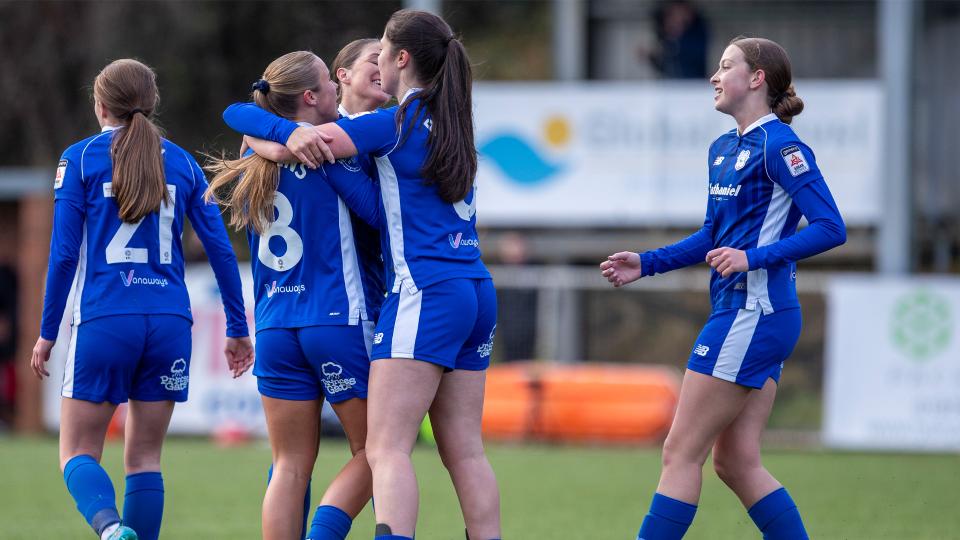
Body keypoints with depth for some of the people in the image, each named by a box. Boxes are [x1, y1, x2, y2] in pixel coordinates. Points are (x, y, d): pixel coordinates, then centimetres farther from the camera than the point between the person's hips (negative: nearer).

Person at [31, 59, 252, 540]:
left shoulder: (80, 158, 2)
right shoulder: (180, 162, 11)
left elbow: (64, 253, -3)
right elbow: (220, 248, 8)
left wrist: (47, 333, 3)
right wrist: (237, 327, 15)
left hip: (104, 320, -3)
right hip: (169, 320, 3)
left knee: (78, 452, 2)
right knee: (144, 457, 10)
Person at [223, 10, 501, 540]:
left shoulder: (397, 122, -6)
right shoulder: (450, 123, 18)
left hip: (424, 294, -8)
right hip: (477, 294, 8)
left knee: (386, 449, -14)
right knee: (464, 451, 7)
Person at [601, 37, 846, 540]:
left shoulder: (779, 146, -12)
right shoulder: (723, 149, 16)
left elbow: (830, 227, -17)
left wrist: (754, 258, -24)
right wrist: (647, 263, 15)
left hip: (753, 314, -10)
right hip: (741, 314, 10)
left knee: (681, 453, -6)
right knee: (737, 461, 8)